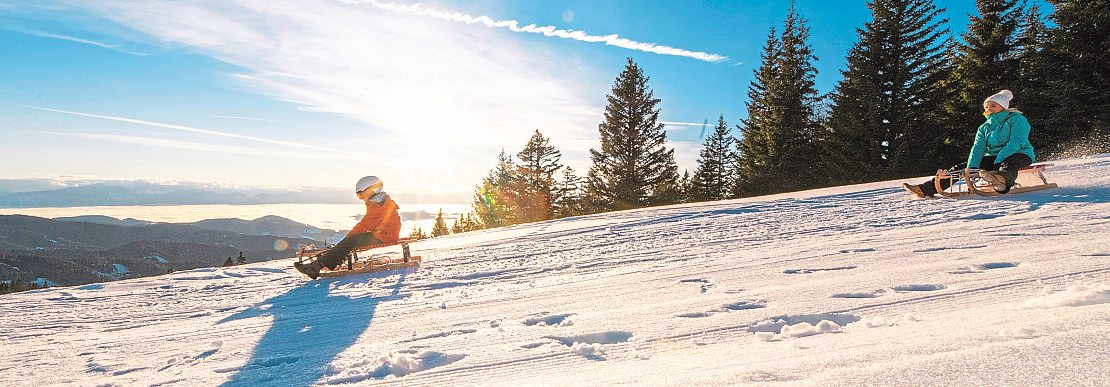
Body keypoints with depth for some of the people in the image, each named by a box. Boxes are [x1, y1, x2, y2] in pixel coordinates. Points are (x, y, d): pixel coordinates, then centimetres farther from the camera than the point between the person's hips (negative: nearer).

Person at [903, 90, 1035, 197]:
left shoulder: (1017, 119, -1)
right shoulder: (984, 128, 15)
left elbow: (1016, 142, -16)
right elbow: (978, 148, 1)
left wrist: (998, 161, -29)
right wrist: (971, 167, -18)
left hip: (1018, 155, -5)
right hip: (993, 158, 5)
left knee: (1008, 164, -42)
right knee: (959, 168, -14)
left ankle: (1002, 180, -78)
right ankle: (926, 189, -27)